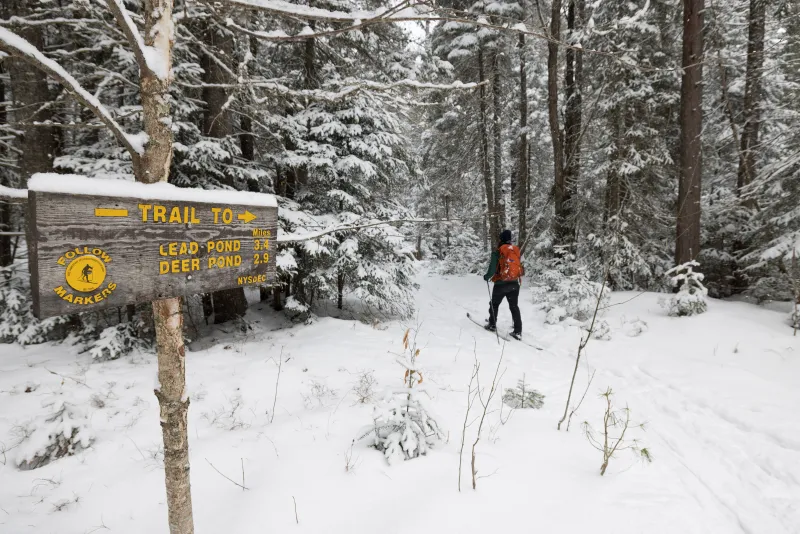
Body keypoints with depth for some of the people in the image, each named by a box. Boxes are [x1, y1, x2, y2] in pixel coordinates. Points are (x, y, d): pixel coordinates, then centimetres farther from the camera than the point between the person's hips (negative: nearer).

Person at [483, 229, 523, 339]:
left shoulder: (497, 252, -12)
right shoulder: (516, 251, 2)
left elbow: (492, 269, -15)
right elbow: (520, 267, 8)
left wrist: (487, 277, 4)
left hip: (501, 283, -4)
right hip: (514, 283, 4)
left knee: (494, 304, 17)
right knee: (514, 307, 10)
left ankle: (492, 325, 26)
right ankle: (518, 331, 7)